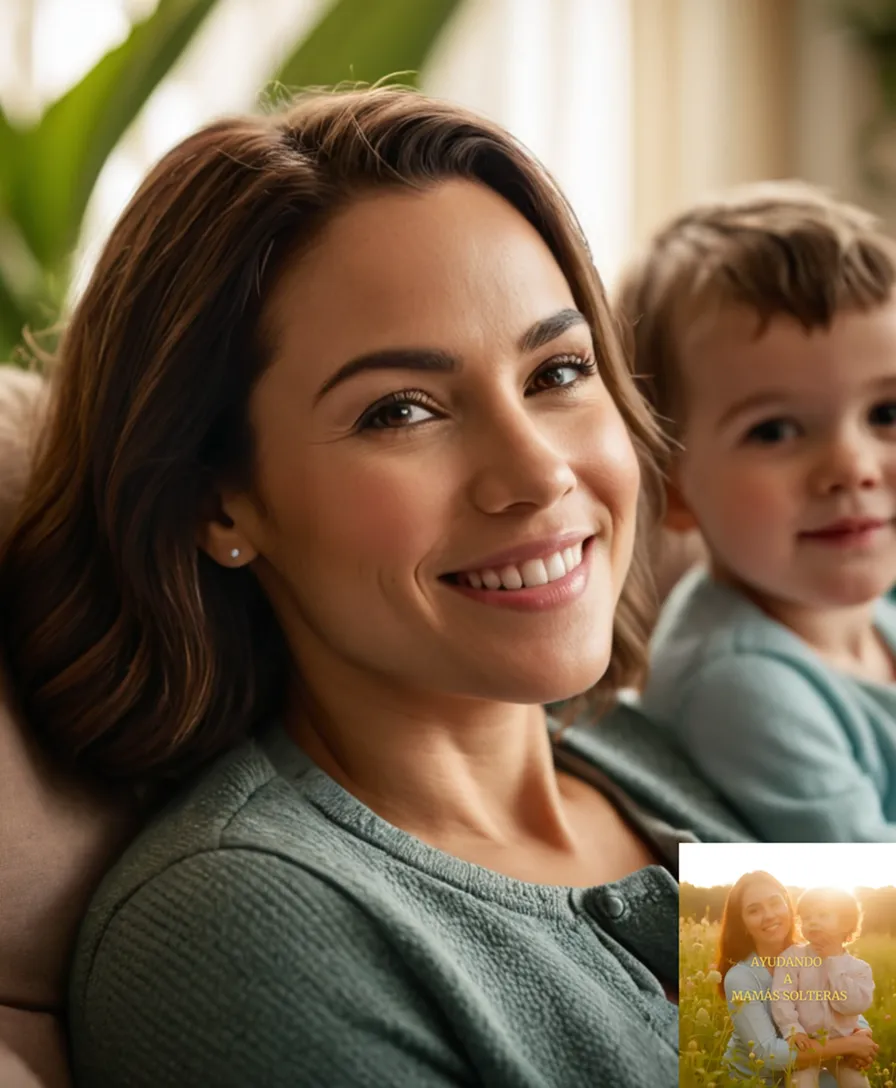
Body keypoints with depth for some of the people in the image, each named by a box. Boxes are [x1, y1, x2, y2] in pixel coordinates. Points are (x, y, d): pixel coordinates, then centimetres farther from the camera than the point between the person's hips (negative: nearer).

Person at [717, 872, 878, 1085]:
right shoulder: (740, 978, -20)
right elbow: (767, 1053, -28)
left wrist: (863, 1034, -22)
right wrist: (847, 1045, -27)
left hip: (802, 1073, 4)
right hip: (753, 1081, -4)